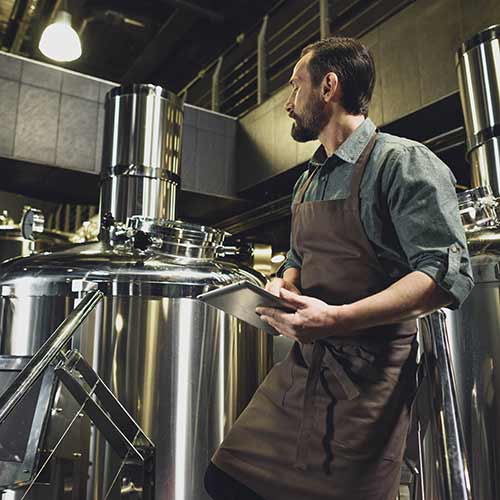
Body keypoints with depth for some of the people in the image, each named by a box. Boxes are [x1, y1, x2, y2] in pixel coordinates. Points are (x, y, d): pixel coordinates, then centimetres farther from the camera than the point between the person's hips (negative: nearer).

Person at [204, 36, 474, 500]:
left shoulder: (402, 161, -10)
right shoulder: (309, 179, 15)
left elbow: (448, 275, -18)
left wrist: (338, 318, -27)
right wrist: (281, 288, 3)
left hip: (367, 377, -7)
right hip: (301, 364, 7)